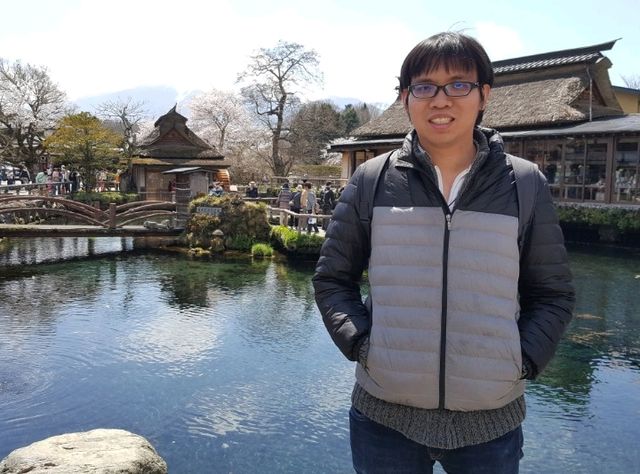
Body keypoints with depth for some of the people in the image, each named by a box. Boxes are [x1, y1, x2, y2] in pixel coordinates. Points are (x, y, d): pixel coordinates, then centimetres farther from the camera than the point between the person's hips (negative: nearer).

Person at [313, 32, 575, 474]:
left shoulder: (526, 185, 0)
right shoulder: (371, 180, 0)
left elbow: (553, 294, 7)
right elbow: (332, 279, 7)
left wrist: (522, 362, -6)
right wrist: (360, 344, -7)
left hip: (492, 421, 1)